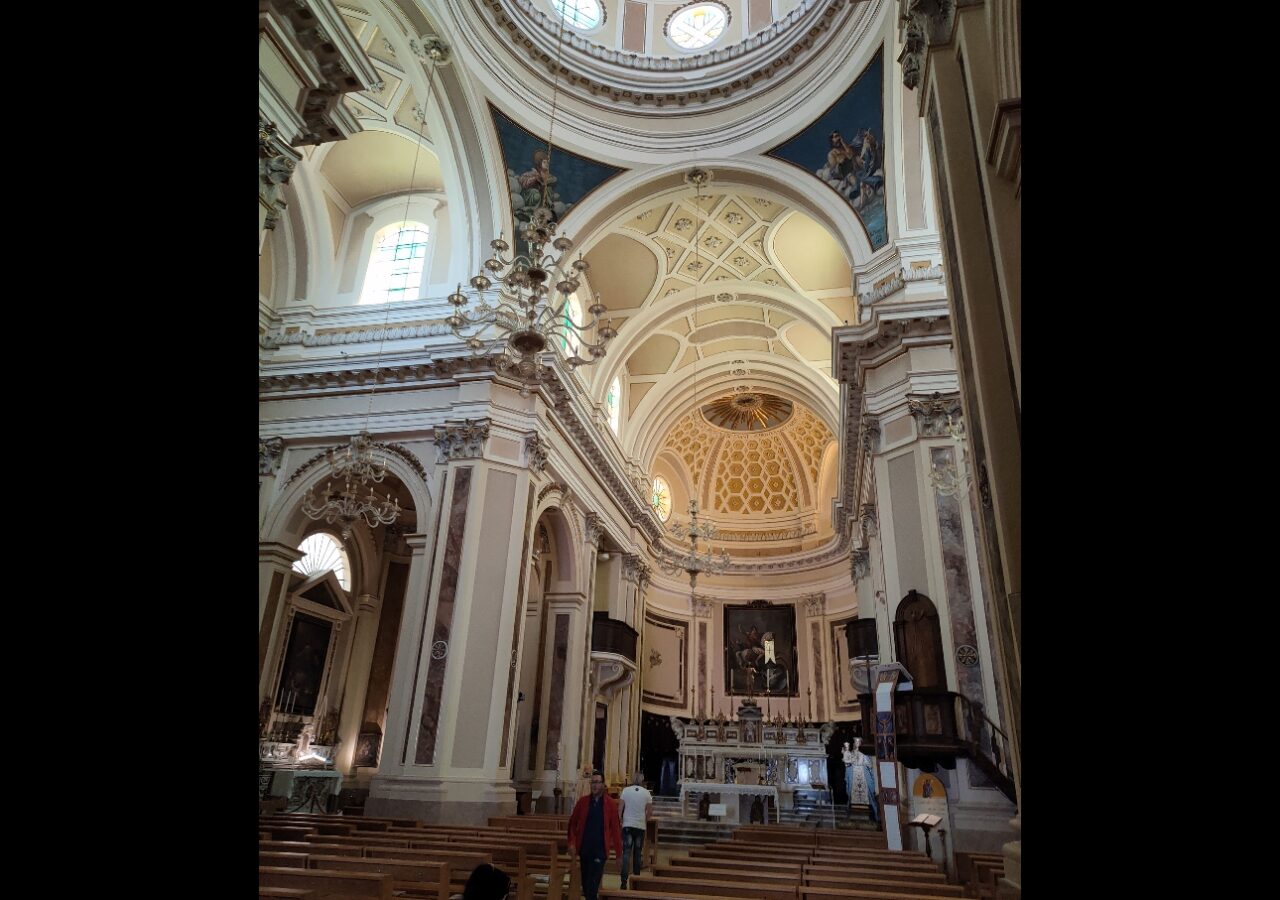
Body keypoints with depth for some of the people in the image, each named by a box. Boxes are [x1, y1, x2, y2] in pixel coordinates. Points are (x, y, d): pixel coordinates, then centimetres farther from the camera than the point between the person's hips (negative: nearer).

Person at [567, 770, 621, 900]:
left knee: (593, 882, -7)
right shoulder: (582, 801, 1)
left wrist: (618, 852, -5)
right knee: (585, 880, 14)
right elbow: (573, 823, 5)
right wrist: (572, 843, -4)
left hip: (600, 848, -3)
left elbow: (616, 828, -5)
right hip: (584, 847, 3)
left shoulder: (610, 804, -6)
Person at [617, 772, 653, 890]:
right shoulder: (646, 793, -2)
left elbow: (620, 808, -6)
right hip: (640, 826, 1)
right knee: (638, 853, 14)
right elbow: (650, 811, -1)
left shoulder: (626, 790, -4)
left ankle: (624, 881, -13)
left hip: (627, 825, -1)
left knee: (626, 852, -3)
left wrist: (620, 821, 6)